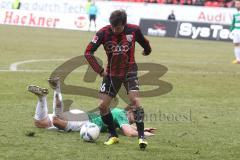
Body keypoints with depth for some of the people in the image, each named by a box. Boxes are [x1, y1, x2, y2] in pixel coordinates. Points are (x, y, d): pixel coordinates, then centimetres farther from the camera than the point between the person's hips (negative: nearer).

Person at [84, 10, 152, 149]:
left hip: (129, 71, -2)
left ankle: (141, 136, -15)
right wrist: (100, 70, -11)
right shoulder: (104, 33, -16)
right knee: (102, 105, -3)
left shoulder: (134, 30, -13)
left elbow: (144, 42, 10)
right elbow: (88, 52, -10)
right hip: (112, 73, 2)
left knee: (135, 100, -21)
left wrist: (147, 50, 30)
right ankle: (113, 136, 15)